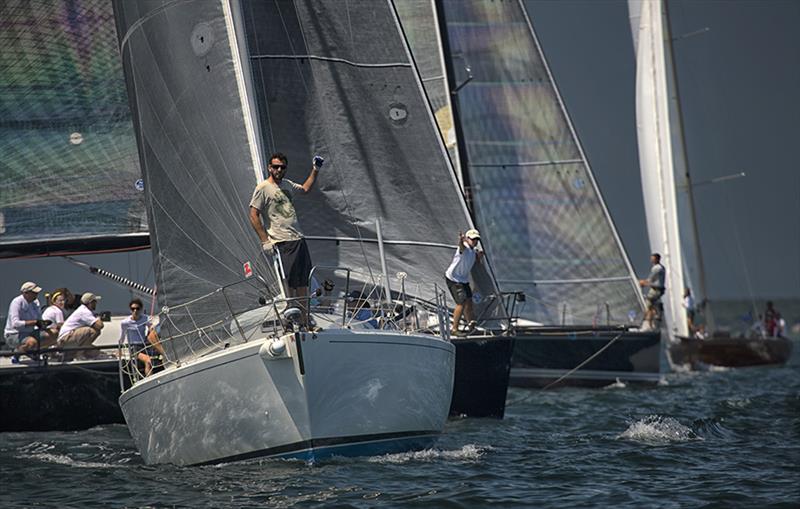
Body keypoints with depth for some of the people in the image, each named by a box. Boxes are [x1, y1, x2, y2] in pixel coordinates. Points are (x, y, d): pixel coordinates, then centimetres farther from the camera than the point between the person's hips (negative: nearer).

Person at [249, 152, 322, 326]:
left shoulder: (287, 185, 16)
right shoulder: (263, 188, -6)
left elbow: (305, 189, 37)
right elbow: (253, 215, -9)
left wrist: (315, 169, 29)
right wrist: (265, 241, -14)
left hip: (299, 239, 8)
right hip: (282, 242, -7)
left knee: (303, 283, 9)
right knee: (290, 282, -10)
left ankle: (305, 322, 15)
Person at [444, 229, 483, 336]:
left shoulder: (473, 250, 4)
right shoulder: (464, 248, -23)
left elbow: (476, 260, 23)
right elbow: (461, 246, -48)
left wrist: (479, 256, -1)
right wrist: (461, 240, -72)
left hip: (464, 279, 9)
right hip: (453, 279, -9)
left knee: (468, 301, 17)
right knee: (461, 303, -13)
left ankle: (470, 323, 36)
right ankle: (454, 329, -5)